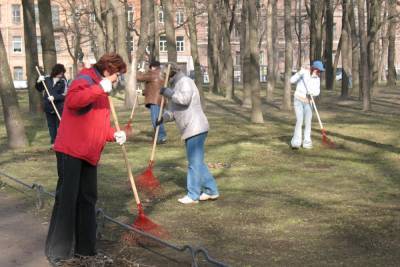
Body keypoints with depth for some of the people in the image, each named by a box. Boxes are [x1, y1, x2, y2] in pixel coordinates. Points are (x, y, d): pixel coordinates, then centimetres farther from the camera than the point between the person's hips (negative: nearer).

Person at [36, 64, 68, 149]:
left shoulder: (63, 81, -6)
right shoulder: (47, 79, 3)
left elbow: (64, 95, -13)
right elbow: (39, 89, 14)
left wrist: (54, 97, -25)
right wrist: (39, 82, -4)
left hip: (59, 107, -4)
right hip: (48, 107, 4)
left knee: (60, 125, -1)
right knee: (51, 125, 11)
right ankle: (53, 142, 20)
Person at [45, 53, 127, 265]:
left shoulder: (101, 92, 20)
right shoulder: (85, 80, -9)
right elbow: (72, 100, -31)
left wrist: (113, 135, 9)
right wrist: (100, 89, -29)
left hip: (89, 154, 10)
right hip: (70, 151, -9)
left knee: (87, 200, 12)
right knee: (66, 199, -6)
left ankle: (85, 248, 20)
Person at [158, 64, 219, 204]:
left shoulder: (185, 81, -8)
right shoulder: (174, 89, 20)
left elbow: (185, 99, -28)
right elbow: (172, 112, 16)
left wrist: (167, 92, -18)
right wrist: (163, 118, -4)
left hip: (196, 129, -10)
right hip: (190, 130, 10)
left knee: (195, 162, -3)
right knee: (197, 162, 15)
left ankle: (193, 195, 4)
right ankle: (211, 190, 22)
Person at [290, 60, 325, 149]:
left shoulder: (317, 79, 3)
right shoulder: (304, 73, -9)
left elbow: (317, 92, 0)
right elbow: (292, 80, -18)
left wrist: (312, 92, -23)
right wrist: (299, 73, -33)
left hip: (308, 102, 4)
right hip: (298, 100, -4)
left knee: (308, 121, -2)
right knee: (299, 121, -14)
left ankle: (307, 142, 6)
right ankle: (296, 142, -9)